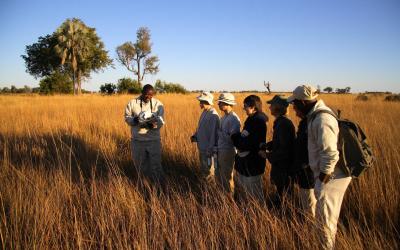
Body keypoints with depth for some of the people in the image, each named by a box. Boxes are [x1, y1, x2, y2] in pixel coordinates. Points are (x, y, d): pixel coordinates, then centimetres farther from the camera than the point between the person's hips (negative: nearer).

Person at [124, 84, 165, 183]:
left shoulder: (158, 104, -3)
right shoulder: (132, 103, -1)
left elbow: (160, 122, -8)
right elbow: (127, 117, 3)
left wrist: (152, 124, -30)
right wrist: (135, 120, -19)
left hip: (153, 140, -2)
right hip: (137, 140, 2)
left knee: (155, 166, -2)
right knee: (140, 165, 16)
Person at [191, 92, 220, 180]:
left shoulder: (213, 115, -22)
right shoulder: (204, 112, 7)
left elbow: (214, 133, -23)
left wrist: (211, 149, -22)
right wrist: (195, 135, 2)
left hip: (208, 148, -9)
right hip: (201, 146, 9)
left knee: (209, 170, 6)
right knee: (202, 167, 24)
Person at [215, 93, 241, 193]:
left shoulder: (234, 119, -19)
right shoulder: (223, 117, 8)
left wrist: (220, 132, -15)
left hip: (228, 152, -8)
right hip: (220, 151, 8)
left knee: (226, 178, 6)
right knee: (218, 177, 19)